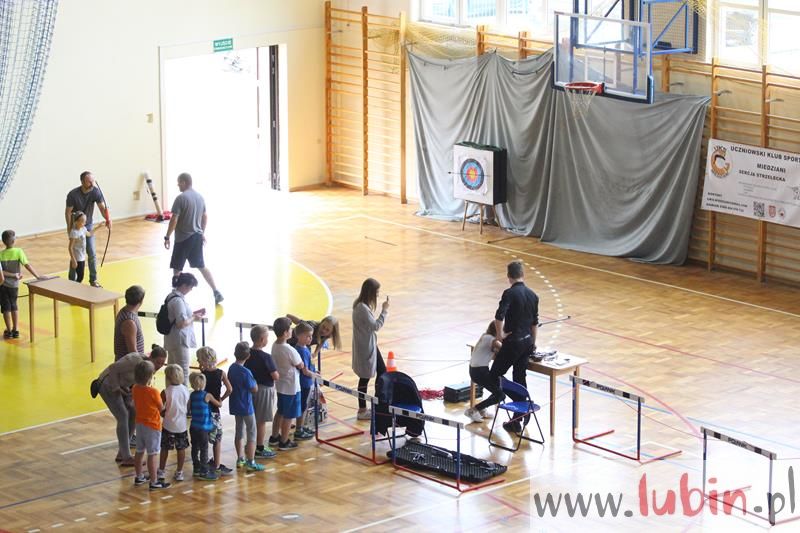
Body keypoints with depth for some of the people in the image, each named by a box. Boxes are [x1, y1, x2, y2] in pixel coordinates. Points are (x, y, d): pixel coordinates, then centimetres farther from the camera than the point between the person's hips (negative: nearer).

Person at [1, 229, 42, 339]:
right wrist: (38, 276, -11)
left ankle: (9, 331, 14)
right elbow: (28, 265, -16)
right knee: (14, 306, 19)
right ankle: (15, 330, 19)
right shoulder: (18, 251, -13)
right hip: (14, 284, 1)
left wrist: (13, 275, -9)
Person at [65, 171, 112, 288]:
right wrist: (69, 230, -17)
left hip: (88, 226, 3)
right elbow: (68, 212, -16)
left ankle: (93, 279, 15)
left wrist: (108, 219, -42)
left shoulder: (95, 191, -16)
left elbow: (102, 207, -23)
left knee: (92, 254, 3)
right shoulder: (73, 194, -24)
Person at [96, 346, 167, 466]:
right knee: (123, 417, -13)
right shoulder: (136, 361, -33)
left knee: (133, 414, 2)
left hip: (122, 385, 8)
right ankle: (126, 458, -11)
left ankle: (121, 453, 12)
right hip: (108, 384, -8)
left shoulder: (149, 366, -7)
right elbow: (113, 368, -28)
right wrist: (116, 388, -20)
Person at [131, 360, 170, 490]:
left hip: (140, 424, 7)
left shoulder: (135, 389, -5)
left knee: (139, 452, 20)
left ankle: (139, 477, 33)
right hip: (153, 426, -7)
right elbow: (161, 408, -11)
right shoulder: (153, 392, -23)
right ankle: (154, 482, 4)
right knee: (152, 455, -1)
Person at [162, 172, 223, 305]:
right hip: (197, 237, 7)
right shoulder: (200, 197, 7)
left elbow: (174, 220, -17)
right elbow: (205, 217, 15)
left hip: (183, 239, -7)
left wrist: (167, 237, -10)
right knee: (201, 266, 17)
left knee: (177, 269, 4)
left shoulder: (181, 198, -16)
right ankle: (216, 292, 14)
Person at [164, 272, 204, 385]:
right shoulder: (178, 300, -21)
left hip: (172, 341, 10)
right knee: (183, 374, -5)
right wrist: (194, 317, -10)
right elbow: (181, 323, -26)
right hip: (180, 342, -10)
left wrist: (193, 314, 13)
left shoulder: (172, 296, 10)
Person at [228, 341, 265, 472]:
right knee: (251, 435, 2)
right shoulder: (245, 372, -23)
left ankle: (240, 459, 26)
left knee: (239, 432, 19)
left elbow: (230, 386, 7)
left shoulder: (232, 368, -1)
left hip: (235, 406, 7)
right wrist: (254, 380, -2)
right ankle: (251, 463, 4)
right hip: (246, 407, -7)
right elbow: (254, 389, -17)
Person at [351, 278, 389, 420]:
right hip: (365, 348, -10)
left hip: (371, 345, 10)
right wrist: (384, 311, -17)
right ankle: (362, 411, 14)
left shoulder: (362, 305, 5)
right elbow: (376, 326, -22)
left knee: (382, 371, 17)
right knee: (365, 378, 2)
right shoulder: (362, 308, -26)